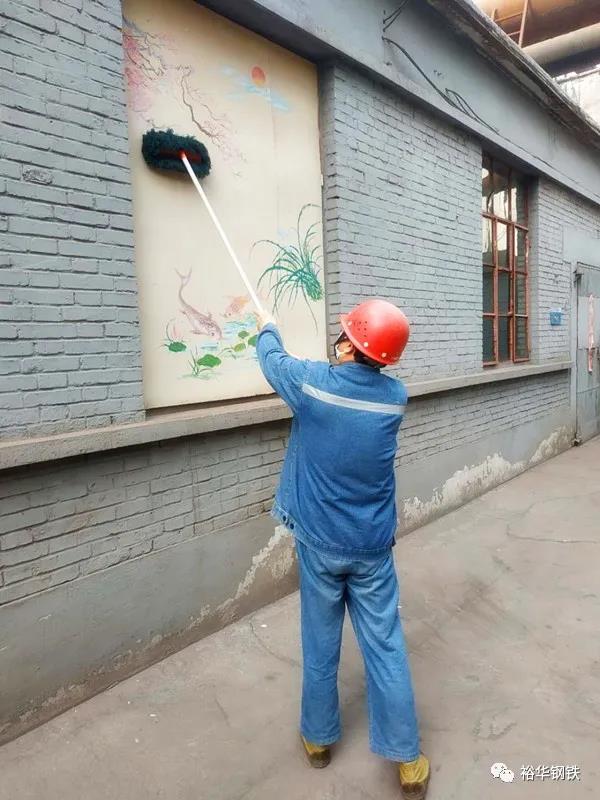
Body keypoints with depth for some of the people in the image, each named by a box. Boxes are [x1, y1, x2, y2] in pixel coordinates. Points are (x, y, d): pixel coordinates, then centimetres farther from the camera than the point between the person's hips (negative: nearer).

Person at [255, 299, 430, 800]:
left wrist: (268, 329, 26)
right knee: (386, 650, 11)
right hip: (373, 548, 1)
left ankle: (319, 739, 38)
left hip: (319, 544, -1)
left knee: (320, 647, 16)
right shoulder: (396, 396, -9)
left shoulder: (312, 382, -16)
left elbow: (272, 358, 5)